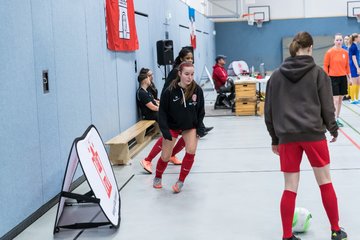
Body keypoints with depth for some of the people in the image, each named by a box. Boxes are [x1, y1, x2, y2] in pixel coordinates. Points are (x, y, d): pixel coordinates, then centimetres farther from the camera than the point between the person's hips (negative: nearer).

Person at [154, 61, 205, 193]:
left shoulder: (197, 90, -17)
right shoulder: (170, 91, -22)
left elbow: (201, 110, -3)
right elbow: (162, 112, -13)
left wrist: (200, 127, -7)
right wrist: (165, 130, -18)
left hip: (190, 126, 2)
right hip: (172, 126, -1)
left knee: (191, 151, -16)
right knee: (165, 157, 4)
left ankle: (181, 181, 3)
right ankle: (158, 177, 34)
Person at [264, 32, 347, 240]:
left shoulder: (276, 76, 8)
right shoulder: (318, 73, 0)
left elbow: (269, 111, 10)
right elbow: (327, 106, 0)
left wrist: (275, 139, 18)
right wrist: (333, 129, 16)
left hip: (287, 136, 2)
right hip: (313, 133, -2)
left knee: (290, 188, 7)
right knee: (325, 182, 12)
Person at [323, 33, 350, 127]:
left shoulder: (345, 52, 6)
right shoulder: (329, 52, -7)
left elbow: (347, 66, 12)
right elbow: (325, 66, -5)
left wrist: (348, 76, 11)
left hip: (343, 78, 5)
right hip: (333, 77, -5)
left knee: (340, 99, 9)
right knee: (336, 99, -8)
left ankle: (337, 118, 19)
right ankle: (335, 119, -3)